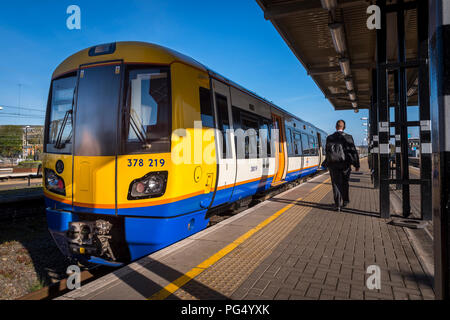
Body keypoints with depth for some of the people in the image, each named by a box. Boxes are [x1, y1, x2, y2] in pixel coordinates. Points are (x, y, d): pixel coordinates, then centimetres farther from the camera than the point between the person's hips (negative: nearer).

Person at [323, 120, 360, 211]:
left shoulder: (329, 138, -1)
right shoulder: (348, 137, -5)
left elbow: (327, 151, 2)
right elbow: (353, 151, -5)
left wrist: (327, 163, 15)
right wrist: (357, 164, 1)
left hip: (333, 165, 0)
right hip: (345, 164, 0)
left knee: (336, 184, 5)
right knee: (344, 183, 18)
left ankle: (338, 205, 1)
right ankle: (345, 201, 30)